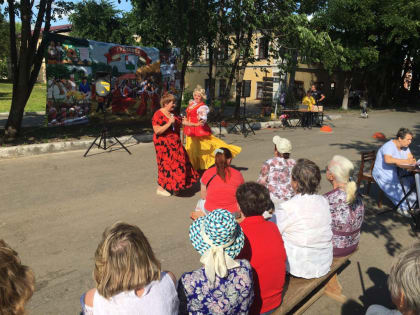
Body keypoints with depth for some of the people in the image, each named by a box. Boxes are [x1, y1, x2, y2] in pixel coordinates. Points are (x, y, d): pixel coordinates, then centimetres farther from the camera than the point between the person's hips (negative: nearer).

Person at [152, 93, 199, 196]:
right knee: (166, 164, -4)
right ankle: (160, 188, 10)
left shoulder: (172, 113, 9)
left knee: (177, 163, 11)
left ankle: (173, 186, 26)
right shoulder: (158, 115, -15)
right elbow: (157, 131, -22)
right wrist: (169, 123, -25)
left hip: (175, 144, 8)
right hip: (164, 145, -8)